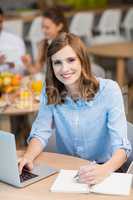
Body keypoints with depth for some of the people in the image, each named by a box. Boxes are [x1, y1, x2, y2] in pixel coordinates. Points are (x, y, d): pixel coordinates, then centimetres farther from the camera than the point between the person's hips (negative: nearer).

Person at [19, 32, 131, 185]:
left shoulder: (108, 90, -13)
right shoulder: (50, 92, -2)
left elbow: (121, 145, -19)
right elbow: (41, 133, -3)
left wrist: (105, 170, -40)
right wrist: (27, 157, -25)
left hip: (104, 169, -2)